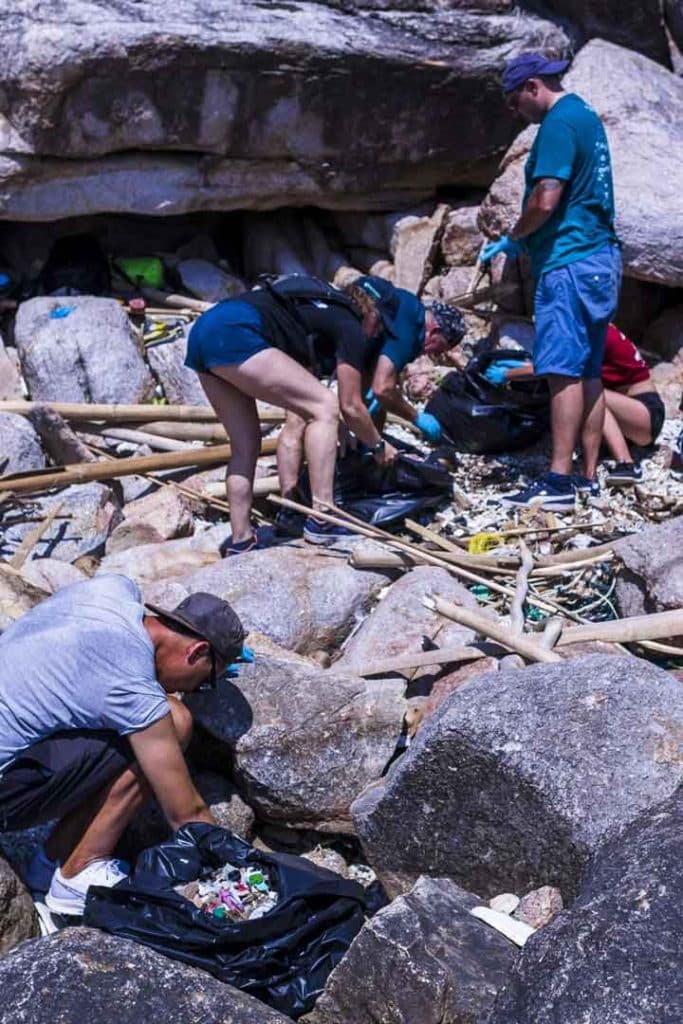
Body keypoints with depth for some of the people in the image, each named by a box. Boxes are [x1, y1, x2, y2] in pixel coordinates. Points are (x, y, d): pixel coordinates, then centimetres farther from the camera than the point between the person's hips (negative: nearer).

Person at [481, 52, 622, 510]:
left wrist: (510, 240, -3)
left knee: (564, 370, -11)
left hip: (570, 261, -10)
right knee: (589, 372, 9)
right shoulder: (587, 116, 19)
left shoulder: (559, 123, -11)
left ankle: (560, 481, -12)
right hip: (601, 257, 10)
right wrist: (526, 240, 18)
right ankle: (589, 476, 12)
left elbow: (545, 200, -20)